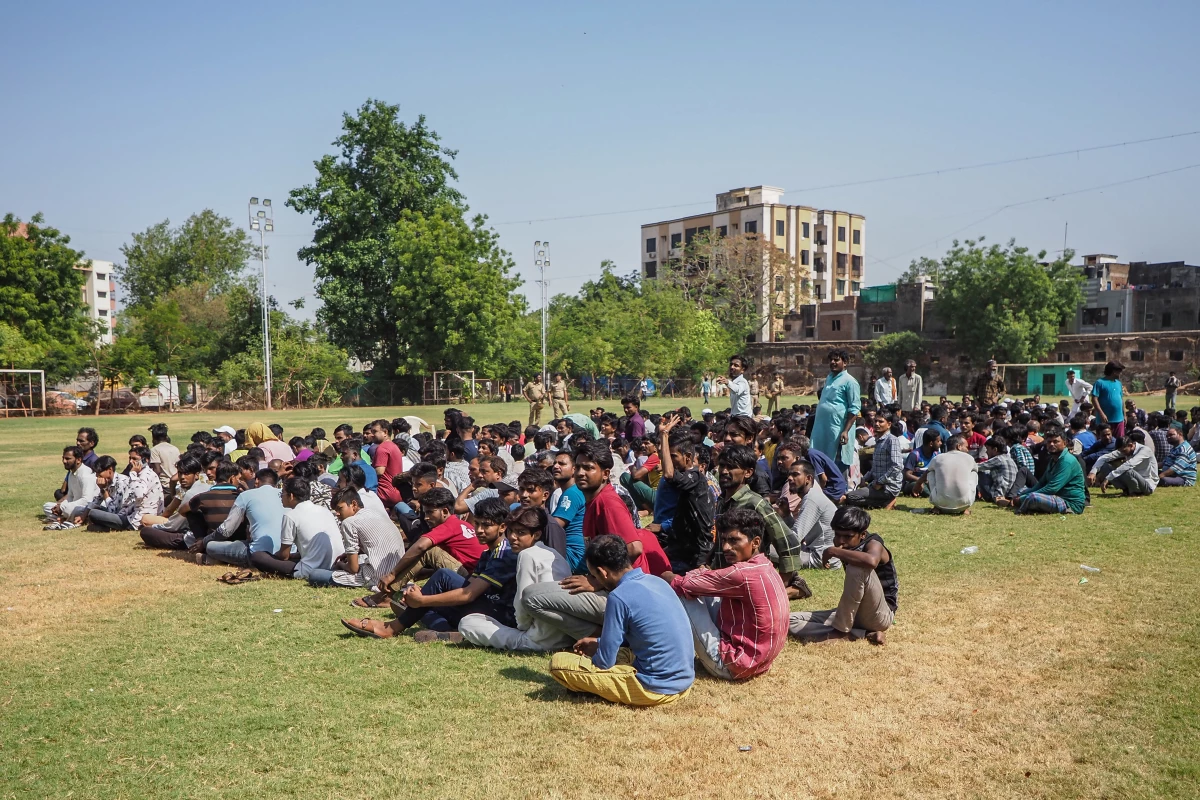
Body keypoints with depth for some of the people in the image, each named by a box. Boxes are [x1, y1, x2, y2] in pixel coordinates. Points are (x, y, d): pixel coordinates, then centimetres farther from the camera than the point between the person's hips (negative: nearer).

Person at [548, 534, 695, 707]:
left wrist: (590, 658, 11)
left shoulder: (619, 597, -19)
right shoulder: (655, 581, 5)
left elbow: (605, 661, -11)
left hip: (655, 689, -9)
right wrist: (599, 642, 25)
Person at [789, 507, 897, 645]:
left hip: (880, 616, -8)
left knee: (858, 569, -34)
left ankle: (841, 630, -18)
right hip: (853, 614, 8)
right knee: (792, 621, -8)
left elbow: (871, 561, -41)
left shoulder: (873, 544, -16)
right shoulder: (844, 546, 6)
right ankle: (865, 635, -15)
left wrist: (834, 551, -30)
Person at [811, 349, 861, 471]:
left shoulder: (849, 381, -8)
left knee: (837, 463, -3)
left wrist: (846, 431, -19)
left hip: (837, 430, -8)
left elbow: (855, 409, -13)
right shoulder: (829, 377, 15)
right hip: (822, 428, 8)